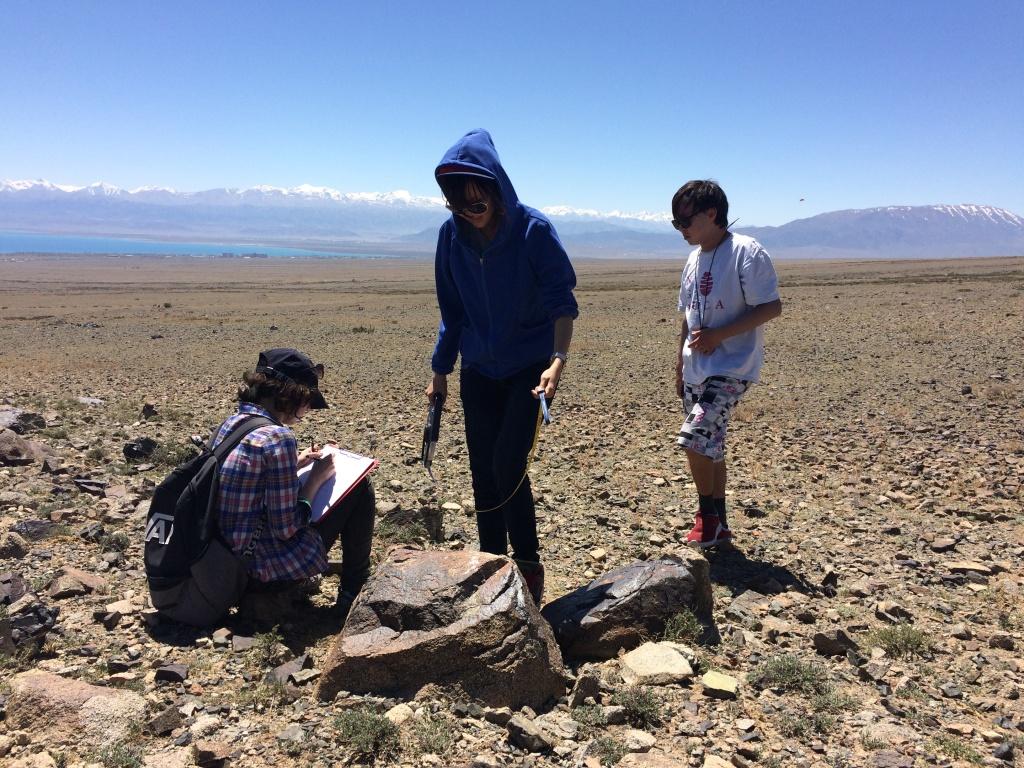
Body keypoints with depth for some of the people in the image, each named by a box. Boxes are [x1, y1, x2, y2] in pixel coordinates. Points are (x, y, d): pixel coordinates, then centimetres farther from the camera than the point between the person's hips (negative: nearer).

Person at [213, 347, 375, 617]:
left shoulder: (231, 422, 1)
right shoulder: (277, 437, -25)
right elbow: (286, 529, -21)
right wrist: (316, 479, -8)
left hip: (229, 559, 8)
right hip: (266, 568, -8)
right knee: (358, 486, 3)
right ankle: (354, 593, 16)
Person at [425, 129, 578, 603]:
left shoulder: (533, 230, -16)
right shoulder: (451, 234, -4)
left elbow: (562, 302, -18)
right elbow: (451, 310, 6)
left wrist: (558, 359, -33)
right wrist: (440, 369, 7)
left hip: (528, 370, -4)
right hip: (478, 372, 4)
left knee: (507, 467, -11)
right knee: (483, 473, 8)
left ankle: (528, 564, 9)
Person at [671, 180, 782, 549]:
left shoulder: (746, 252, -12)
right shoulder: (695, 259, 13)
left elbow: (772, 307, -16)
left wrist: (717, 335, -20)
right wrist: (680, 365, 17)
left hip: (732, 367, -8)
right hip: (697, 370, 8)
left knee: (695, 438, -18)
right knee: (709, 447, 12)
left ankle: (708, 515, 4)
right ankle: (718, 526, 24)